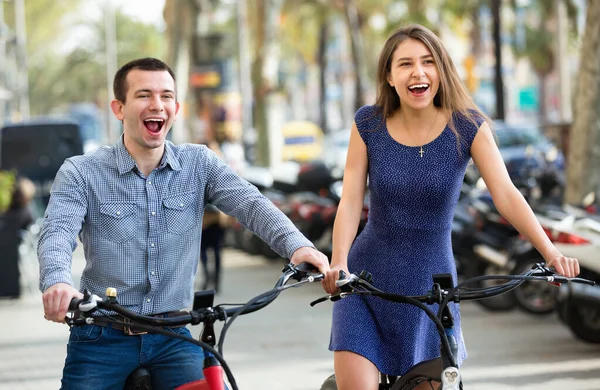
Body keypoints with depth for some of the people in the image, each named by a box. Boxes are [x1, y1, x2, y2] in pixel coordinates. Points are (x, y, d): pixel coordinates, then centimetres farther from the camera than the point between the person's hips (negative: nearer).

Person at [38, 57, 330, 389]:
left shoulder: (199, 164, 4)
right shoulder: (82, 173, -3)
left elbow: (250, 205, -11)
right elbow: (57, 232, -19)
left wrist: (297, 246, -32)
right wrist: (57, 282, -43)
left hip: (172, 338, 1)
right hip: (103, 338, -1)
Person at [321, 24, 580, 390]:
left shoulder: (468, 126, -8)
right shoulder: (369, 124, -6)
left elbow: (506, 195, -17)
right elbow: (350, 201, -10)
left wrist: (551, 253, -30)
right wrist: (338, 263, -27)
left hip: (430, 284, 0)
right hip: (367, 278, 0)